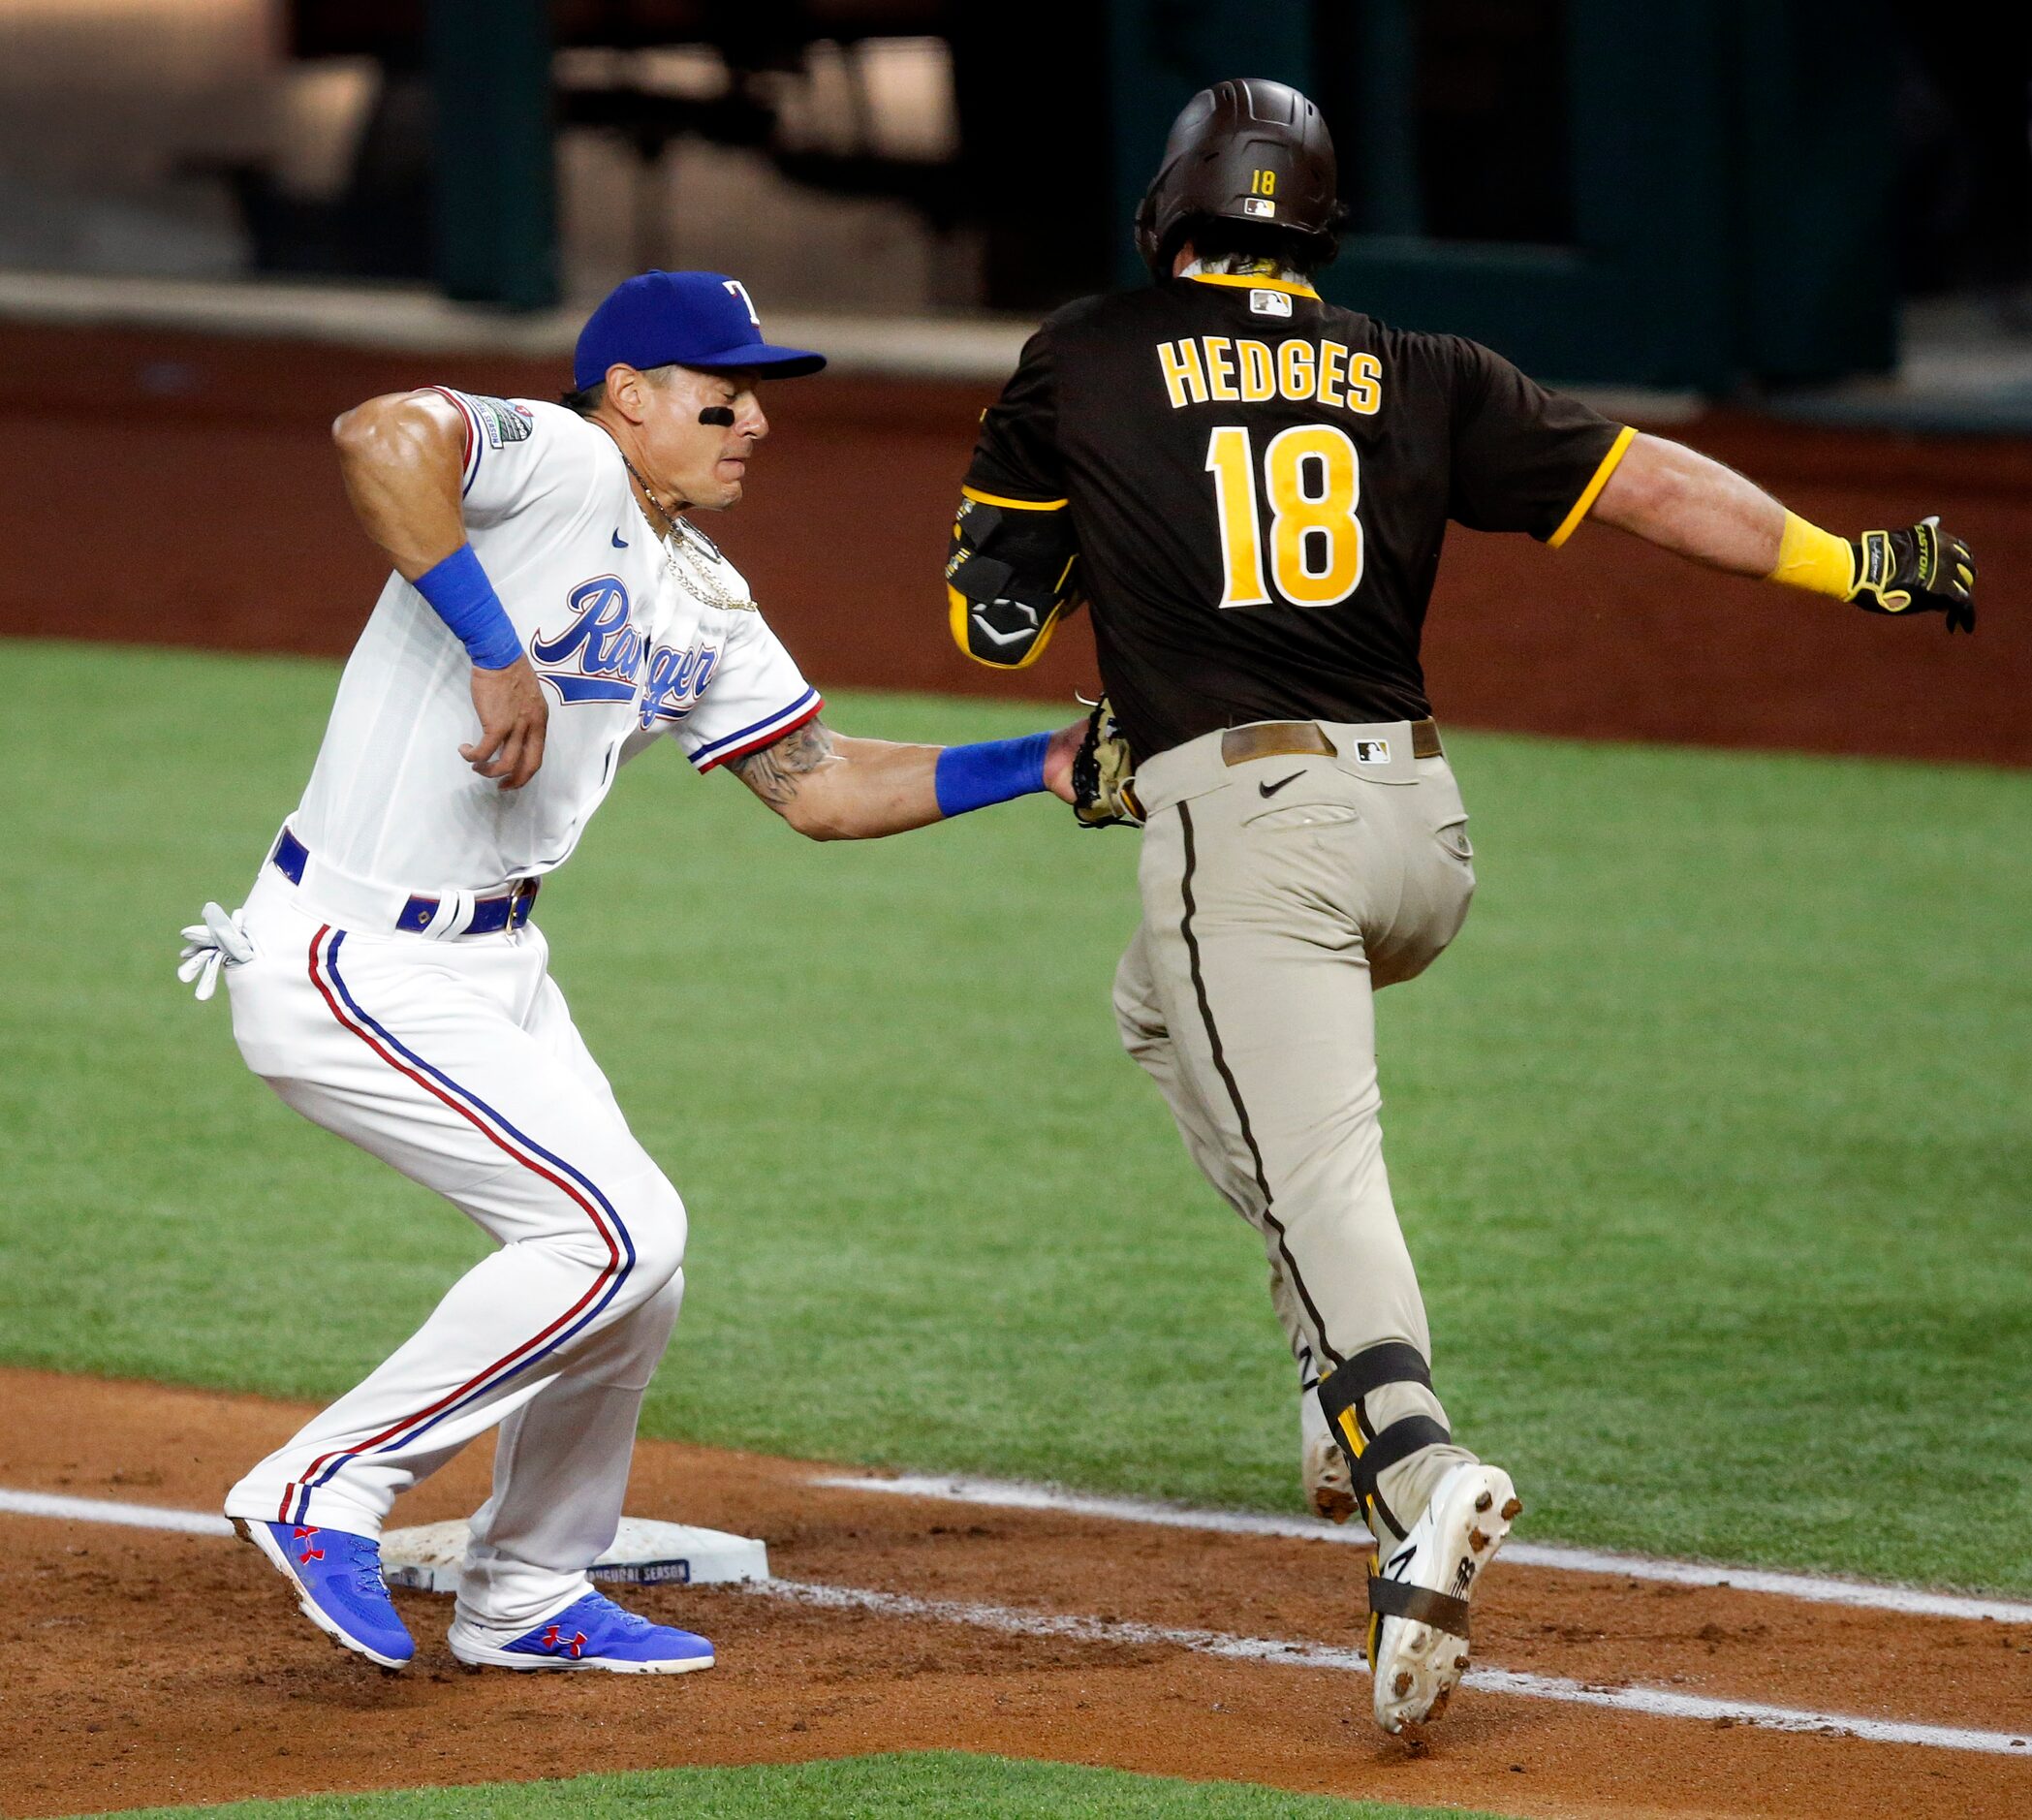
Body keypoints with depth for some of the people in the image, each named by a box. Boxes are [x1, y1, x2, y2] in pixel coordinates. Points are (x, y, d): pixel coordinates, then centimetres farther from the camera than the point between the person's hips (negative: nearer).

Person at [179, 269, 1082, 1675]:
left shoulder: (702, 600, 12)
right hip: (355, 968, -10)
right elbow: (379, 438, -35)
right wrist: (496, 652, -34)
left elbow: (819, 782, 19)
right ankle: (329, 1492, -3)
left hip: (492, 963, 10)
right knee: (617, 1233, -13)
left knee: (631, 1260, 14)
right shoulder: (564, 466, -16)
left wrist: (1043, 766, 9)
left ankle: (530, 1599, 31)